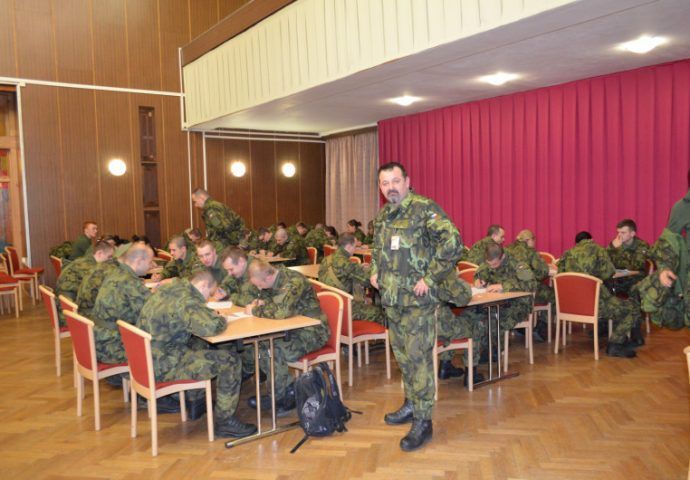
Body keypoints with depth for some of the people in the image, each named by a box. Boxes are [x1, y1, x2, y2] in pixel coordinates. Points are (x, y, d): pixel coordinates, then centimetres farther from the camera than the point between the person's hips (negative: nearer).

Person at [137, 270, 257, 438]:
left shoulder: (168, 290, 10)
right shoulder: (186, 299, -19)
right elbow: (211, 326, -33)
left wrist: (211, 314, 11)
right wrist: (221, 320, -9)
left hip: (148, 358, 10)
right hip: (163, 366, -10)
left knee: (197, 346, 33)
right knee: (230, 360, -8)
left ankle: (197, 402, 41)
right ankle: (224, 421, 3)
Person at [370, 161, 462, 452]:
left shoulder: (424, 209, -13)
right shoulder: (382, 215, 12)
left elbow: (452, 243, -22)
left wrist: (430, 278, -20)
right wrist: (375, 271, 14)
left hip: (418, 299, -8)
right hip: (391, 297, 8)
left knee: (418, 356, -4)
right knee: (402, 353, 18)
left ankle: (423, 421, 7)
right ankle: (411, 404, 35)